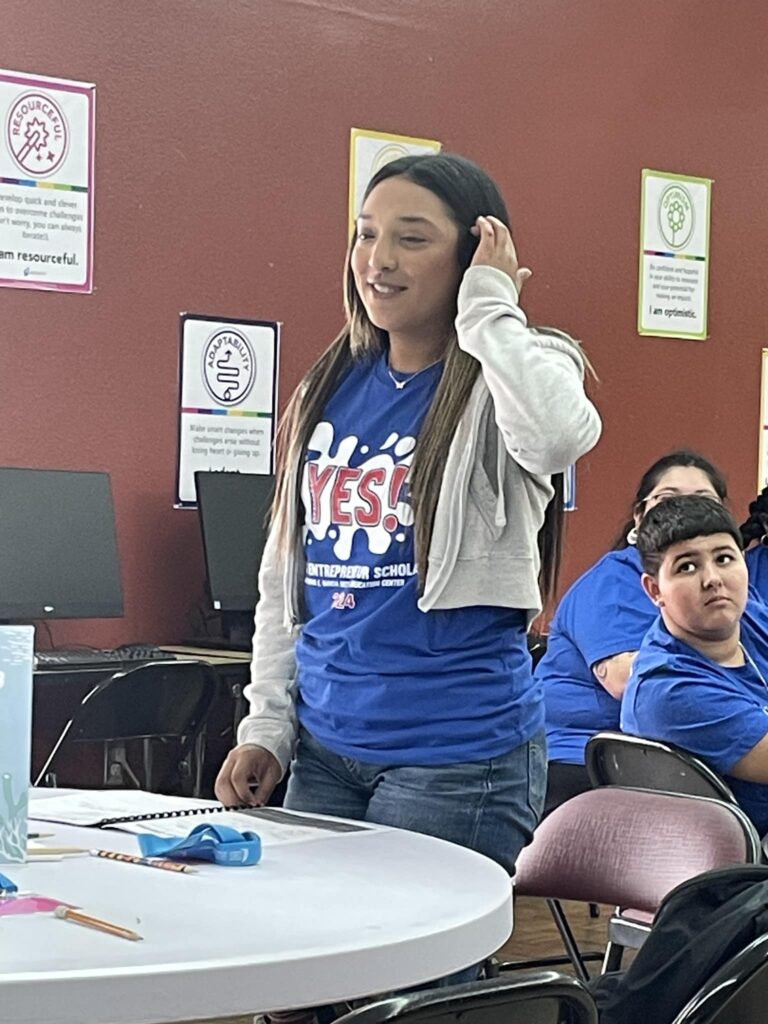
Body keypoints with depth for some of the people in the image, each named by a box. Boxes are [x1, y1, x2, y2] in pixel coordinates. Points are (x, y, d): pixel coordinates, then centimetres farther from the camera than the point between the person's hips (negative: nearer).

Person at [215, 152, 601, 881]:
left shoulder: (513, 380, -7)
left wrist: (488, 308, -19)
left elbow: (559, 435, -34)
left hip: (459, 757, -6)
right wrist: (267, 725, 9)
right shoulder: (332, 389, 9)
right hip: (322, 748, 6)